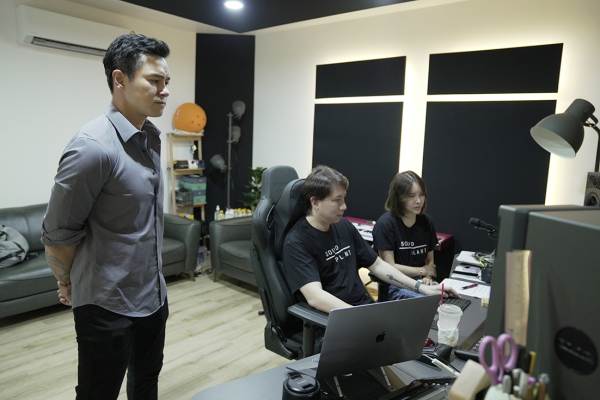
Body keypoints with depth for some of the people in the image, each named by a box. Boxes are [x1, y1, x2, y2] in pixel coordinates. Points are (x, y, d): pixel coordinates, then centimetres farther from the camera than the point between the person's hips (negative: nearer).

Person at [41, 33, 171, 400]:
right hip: (108, 305, -7)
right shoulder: (94, 147, -23)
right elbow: (58, 233, -14)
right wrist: (67, 283, 2)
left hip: (154, 295, 7)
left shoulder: (152, 137, 2)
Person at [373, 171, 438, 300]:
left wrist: (429, 277, -8)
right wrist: (422, 271, -4)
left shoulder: (426, 223, 7)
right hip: (395, 286, -6)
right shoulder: (386, 223, -11)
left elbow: (430, 261, 13)